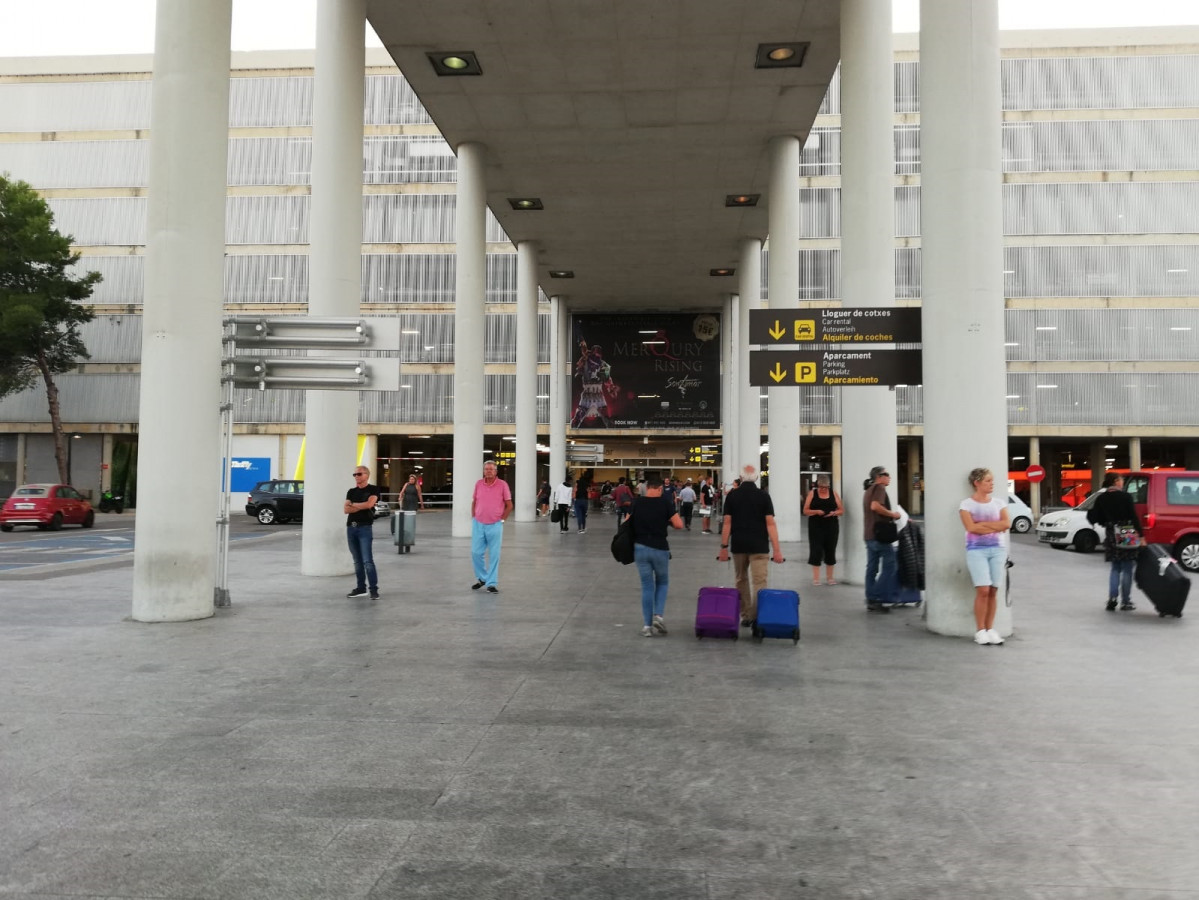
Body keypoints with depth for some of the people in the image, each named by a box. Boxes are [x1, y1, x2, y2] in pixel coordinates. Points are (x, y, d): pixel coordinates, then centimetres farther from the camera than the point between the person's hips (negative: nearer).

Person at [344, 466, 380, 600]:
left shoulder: (373, 489, 0)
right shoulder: (351, 492, 14)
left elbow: (369, 504, -15)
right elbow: (345, 509, 4)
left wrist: (353, 504, 0)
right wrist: (361, 506, -8)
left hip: (365, 528, -5)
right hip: (351, 527, 6)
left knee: (367, 561, -11)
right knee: (357, 561, 9)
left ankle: (374, 590, -9)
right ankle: (360, 588, 15)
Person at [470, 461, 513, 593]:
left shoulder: (502, 485, -5)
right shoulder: (478, 483, 5)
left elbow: (509, 505, 0)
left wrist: (501, 520, -2)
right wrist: (473, 518, 9)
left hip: (495, 525, -3)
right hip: (478, 524, 3)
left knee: (494, 555, 2)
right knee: (476, 552, 4)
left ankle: (491, 583, 10)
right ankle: (482, 578, 25)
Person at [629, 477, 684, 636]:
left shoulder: (636, 503, 0)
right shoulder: (665, 503, -7)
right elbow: (678, 524, -10)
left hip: (640, 548, 2)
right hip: (660, 549, -2)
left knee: (647, 587, 9)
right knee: (662, 583, 19)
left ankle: (648, 626, 8)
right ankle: (658, 616, 1)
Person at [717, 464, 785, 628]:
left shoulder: (732, 495, 2)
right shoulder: (763, 496, -2)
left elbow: (727, 523, -1)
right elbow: (770, 523, -7)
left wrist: (724, 546, 3)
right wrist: (777, 549, -6)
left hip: (738, 546, 2)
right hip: (759, 546, -2)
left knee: (741, 581, 14)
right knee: (759, 582, -3)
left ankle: (746, 616, 18)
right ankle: (756, 617, -13)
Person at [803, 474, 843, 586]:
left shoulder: (833, 493, 7)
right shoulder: (812, 494, 2)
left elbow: (842, 510, 8)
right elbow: (805, 511, -1)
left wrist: (834, 513, -14)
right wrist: (816, 511, -19)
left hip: (831, 527, 2)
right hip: (816, 527, -2)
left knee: (830, 551, 6)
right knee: (816, 551, -5)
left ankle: (829, 577, 17)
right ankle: (815, 578, 0)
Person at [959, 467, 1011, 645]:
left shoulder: (998, 503, 11)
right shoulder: (967, 504, -1)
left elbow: (1006, 524, -2)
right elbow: (971, 527, -13)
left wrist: (983, 523, -8)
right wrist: (996, 527, -7)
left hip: (997, 549, 4)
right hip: (976, 550, -4)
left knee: (993, 591, 2)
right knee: (983, 590, -12)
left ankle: (991, 629, 9)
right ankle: (980, 631, -4)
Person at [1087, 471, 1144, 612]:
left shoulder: (1101, 499, 2)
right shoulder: (1125, 496, -9)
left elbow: (1097, 519, 0)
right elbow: (1134, 517, -12)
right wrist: (1141, 535, -10)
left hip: (1111, 535, 4)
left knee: (1115, 568, 16)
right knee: (1127, 569, 5)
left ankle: (1112, 598, 3)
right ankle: (1125, 601, 7)